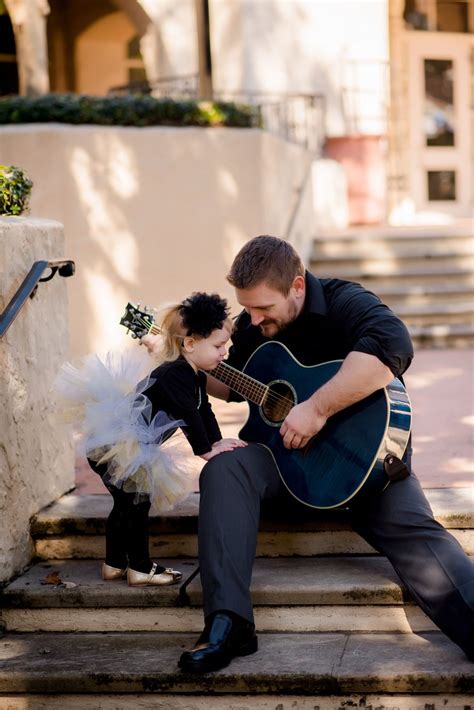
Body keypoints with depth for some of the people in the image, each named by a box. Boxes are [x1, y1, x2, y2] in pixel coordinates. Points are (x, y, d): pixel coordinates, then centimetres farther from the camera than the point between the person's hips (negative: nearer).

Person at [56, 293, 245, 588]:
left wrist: (217, 441, 3)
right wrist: (206, 450, -20)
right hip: (115, 445, -11)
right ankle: (140, 568, 5)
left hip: (127, 445, 11)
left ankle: (114, 564, 29)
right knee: (137, 503, -4)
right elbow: (188, 416, -26)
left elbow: (204, 411, 14)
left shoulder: (196, 377, 9)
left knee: (127, 503, 18)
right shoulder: (174, 375, -23)